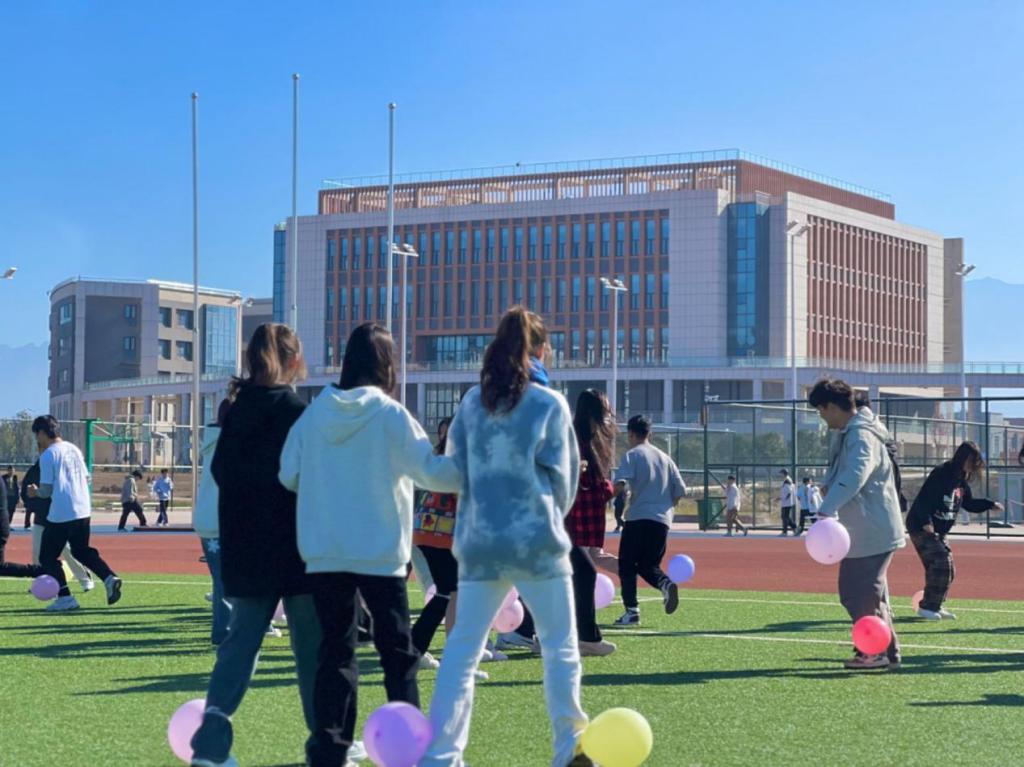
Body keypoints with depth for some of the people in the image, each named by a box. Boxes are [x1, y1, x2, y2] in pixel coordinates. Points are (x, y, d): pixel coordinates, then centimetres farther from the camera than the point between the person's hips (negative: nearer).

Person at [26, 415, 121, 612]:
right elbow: (86, 478, 16)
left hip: (60, 515, -7)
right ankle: (110, 577, 2)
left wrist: (35, 492, 10)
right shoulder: (74, 449, 12)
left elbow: (46, 490, -11)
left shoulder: (48, 455, -10)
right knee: (82, 551, 23)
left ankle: (65, 597, -2)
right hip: (83, 510, 7)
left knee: (47, 556, 6)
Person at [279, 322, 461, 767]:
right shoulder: (390, 414, -9)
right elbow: (431, 471, -10)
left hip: (323, 550, 3)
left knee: (335, 650, 9)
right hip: (379, 551, -3)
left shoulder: (315, 412, 1)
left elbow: (289, 474, 6)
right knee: (397, 651, 7)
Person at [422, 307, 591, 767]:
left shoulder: (472, 401, 6)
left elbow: (453, 468, 10)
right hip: (536, 540, -3)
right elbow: (563, 476, 1)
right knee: (560, 647, 10)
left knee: (462, 649, 4)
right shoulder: (549, 404, -3)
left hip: (479, 541, 3)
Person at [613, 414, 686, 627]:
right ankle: (667, 584, -18)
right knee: (648, 565, 13)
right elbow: (680, 491, 13)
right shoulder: (664, 458, 16)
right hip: (662, 521, 5)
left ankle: (632, 611, -3)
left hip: (638, 519, -5)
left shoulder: (632, 456, -1)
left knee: (627, 565, 6)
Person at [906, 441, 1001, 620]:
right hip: (921, 527, -9)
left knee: (947, 569, 9)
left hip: (939, 531, 9)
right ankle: (928, 606, -8)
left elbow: (969, 503, 21)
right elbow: (923, 498, -24)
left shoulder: (962, 481, 9)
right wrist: (926, 522, -34)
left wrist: (990, 504, 7)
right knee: (940, 562, -16)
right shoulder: (940, 474, -18)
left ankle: (935, 605, 22)